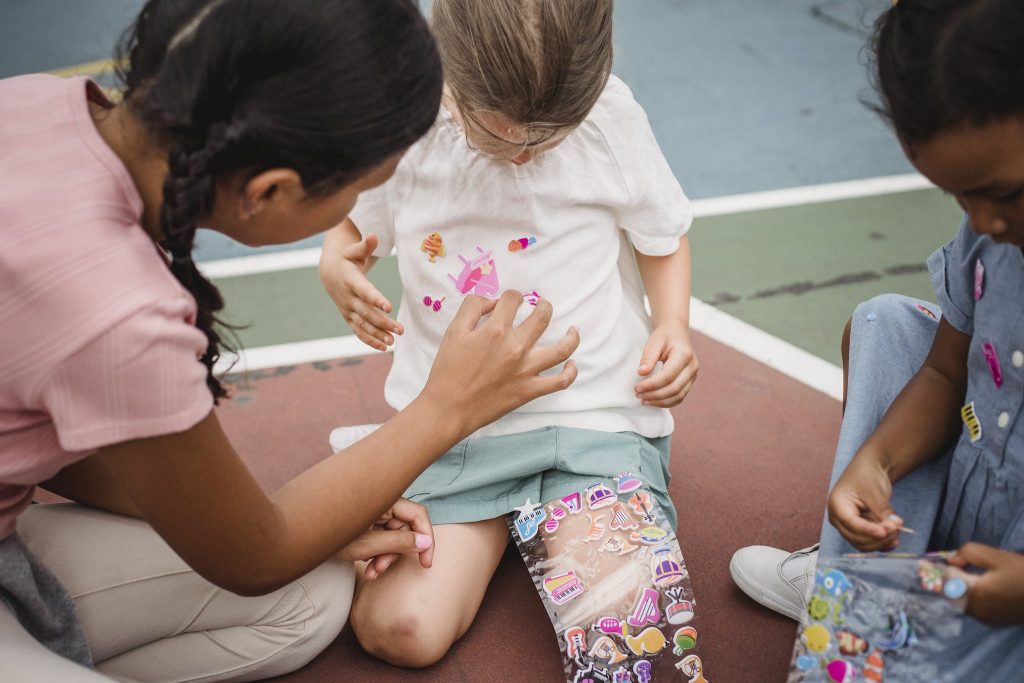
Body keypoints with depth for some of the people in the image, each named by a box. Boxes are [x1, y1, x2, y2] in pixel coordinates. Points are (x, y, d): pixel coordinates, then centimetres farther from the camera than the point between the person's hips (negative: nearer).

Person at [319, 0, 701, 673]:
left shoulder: (610, 114, -10)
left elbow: (663, 235, 8)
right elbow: (353, 222, 10)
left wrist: (674, 325, -10)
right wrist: (338, 265, -13)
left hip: (595, 409, -1)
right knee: (397, 631, -14)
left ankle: (548, 519, 11)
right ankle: (498, 524, 17)